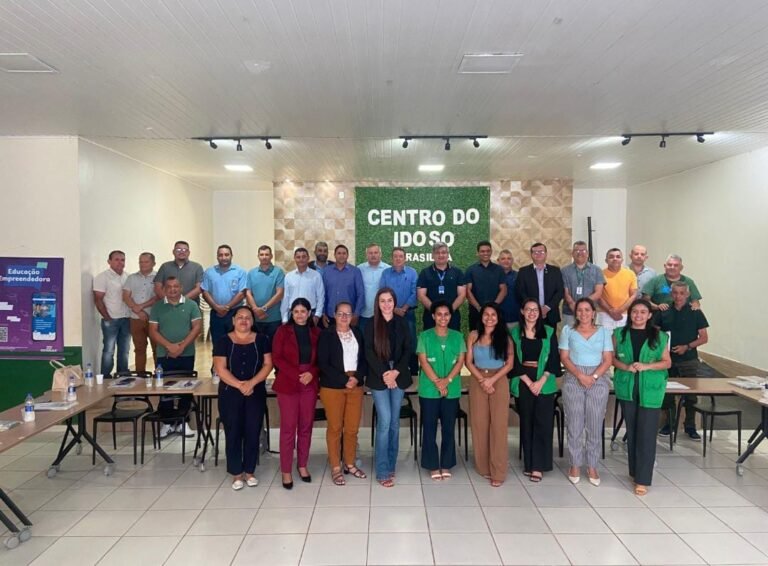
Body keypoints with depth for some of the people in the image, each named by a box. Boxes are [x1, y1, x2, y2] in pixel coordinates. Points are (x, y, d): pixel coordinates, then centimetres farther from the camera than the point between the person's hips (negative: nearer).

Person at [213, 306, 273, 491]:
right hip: (230, 393, -1)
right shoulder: (224, 341, 0)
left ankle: (250, 472, 19)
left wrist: (251, 383, -15)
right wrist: (239, 385, -17)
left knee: (253, 433, 4)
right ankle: (236, 474, 16)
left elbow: (268, 364, -2)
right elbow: (220, 368, -7)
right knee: (233, 433, 4)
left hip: (256, 393, 1)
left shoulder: (261, 340, 4)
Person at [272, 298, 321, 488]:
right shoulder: (283, 331, -1)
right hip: (288, 384, -3)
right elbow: (277, 358, -6)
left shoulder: (316, 333, 6)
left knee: (306, 426, 9)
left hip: (310, 385, 3)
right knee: (288, 427, 0)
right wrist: (297, 375, -14)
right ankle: (286, 471, 9)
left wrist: (311, 373, -11)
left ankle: (302, 465, 23)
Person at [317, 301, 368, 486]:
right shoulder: (326, 335, -4)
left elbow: (364, 359, 8)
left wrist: (357, 378, -10)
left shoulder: (357, 333, 9)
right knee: (335, 428, 3)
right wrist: (344, 380, -15)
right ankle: (335, 468, 15)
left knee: (352, 428, 8)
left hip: (356, 386, 4)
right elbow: (323, 363, -10)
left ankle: (350, 464, 24)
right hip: (333, 387, -4)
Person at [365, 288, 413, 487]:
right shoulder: (371, 325, -1)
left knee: (395, 422, 8)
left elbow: (408, 349, 3)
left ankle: (391, 465, 20)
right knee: (384, 421, -7)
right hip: (379, 377, -3)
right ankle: (382, 472, 1)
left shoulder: (401, 323, 6)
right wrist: (384, 374, -14)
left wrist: (396, 371, -9)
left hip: (399, 376, 3)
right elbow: (369, 353, -6)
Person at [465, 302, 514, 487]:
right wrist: (481, 380, -12)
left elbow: (509, 364, -3)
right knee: (479, 424, 4)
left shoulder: (505, 337, 0)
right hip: (477, 382, 1)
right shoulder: (473, 335, 2)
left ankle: (498, 472, 2)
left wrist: (492, 380, -13)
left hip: (499, 382, -1)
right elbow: (469, 362, 1)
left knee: (498, 425, -3)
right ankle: (483, 467, 17)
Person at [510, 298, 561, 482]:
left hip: (544, 382, 0)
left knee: (542, 423, -3)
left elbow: (554, 359, -1)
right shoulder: (514, 333, 3)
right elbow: (514, 361, -1)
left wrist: (541, 381, -11)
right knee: (526, 423, 6)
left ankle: (538, 466, 2)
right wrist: (528, 382, -9)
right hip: (523, 382, 0)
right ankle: (528, 463, 15)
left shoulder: (549, 332, 4)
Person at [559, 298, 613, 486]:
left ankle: (592, 466, 14)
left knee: (595, 425, 3)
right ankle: (575, 465, 12)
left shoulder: (604, 332, 8)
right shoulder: (568, 331, 6)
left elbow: (608, 360, 2)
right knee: (574, 424, 1)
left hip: (599, 380, 1)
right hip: (573, 380, -1)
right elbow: (564, 358, 0)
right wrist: (580, 375, -13)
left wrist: (594, 376, -12)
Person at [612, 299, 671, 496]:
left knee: (647, 433, -5)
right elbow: (612, 358, 7)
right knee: (632, 431, 11)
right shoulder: (620, 334, 5)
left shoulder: (659, 336, 1)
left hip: (650, 391, -2)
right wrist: (625, 366, -12)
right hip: (627, 389, 2)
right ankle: (635, 471, 26)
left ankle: (643, 479, 1)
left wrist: (646, 366, -13)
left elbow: (667, 362, 3)